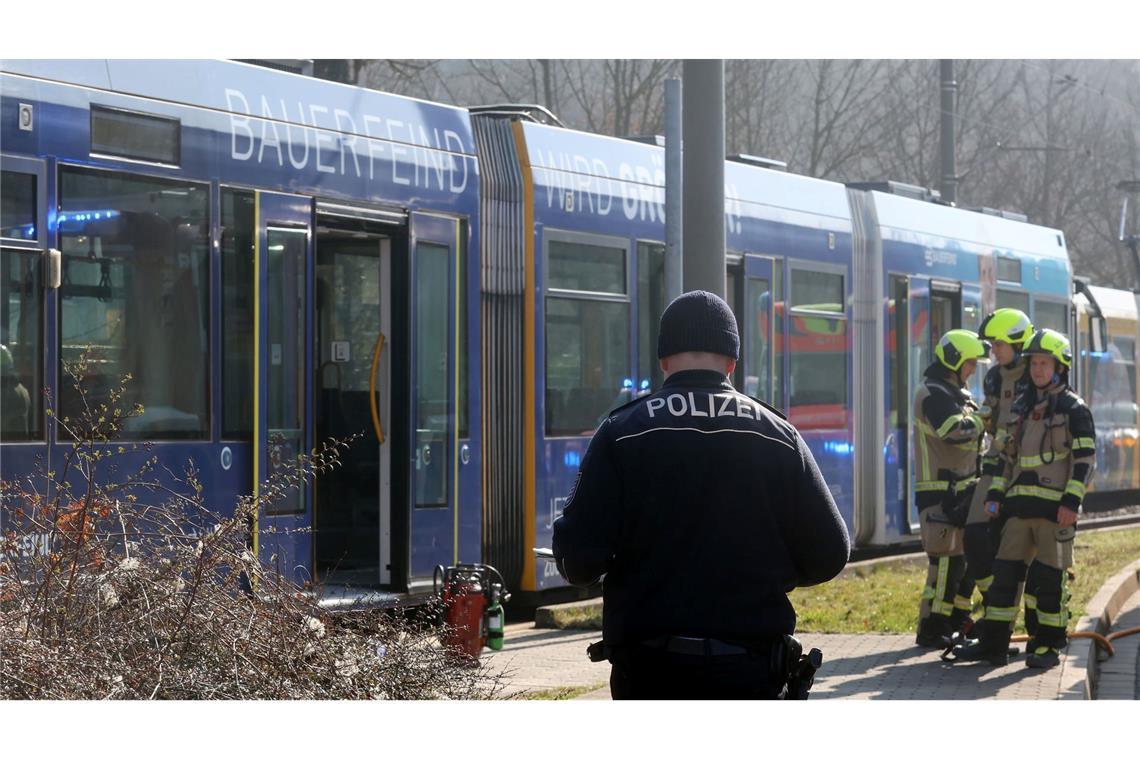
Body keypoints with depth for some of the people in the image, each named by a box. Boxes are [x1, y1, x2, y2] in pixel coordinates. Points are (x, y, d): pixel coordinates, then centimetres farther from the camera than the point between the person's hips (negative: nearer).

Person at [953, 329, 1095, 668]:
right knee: (1005, 571, 3)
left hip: (1055, 506, -6)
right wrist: (995, 493, 12)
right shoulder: (1022, 408, 17)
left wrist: (1072, 501, -15)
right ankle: (993, 643, 6)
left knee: (1049, 576, -3)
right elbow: (1008, 455, 22)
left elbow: (1085, 459, -7)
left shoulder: (1073, 408, -1)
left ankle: (1049, 645, 5)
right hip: (1020, 505, 6)